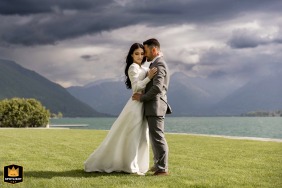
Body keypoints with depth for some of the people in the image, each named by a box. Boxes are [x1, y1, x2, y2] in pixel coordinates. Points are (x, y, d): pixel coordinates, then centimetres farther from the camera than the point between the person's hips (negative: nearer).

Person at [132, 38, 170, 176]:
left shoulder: (159, 64, -14)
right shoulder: (157, 64, 20)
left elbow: (157, 88, -25)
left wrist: (142, 97, -15)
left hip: (155, 106, -11)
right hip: (154, 107, 11)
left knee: (157, 136, -8)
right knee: (155, 136, 16)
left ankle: (163, 168, -6)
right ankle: (158, 164, 25)